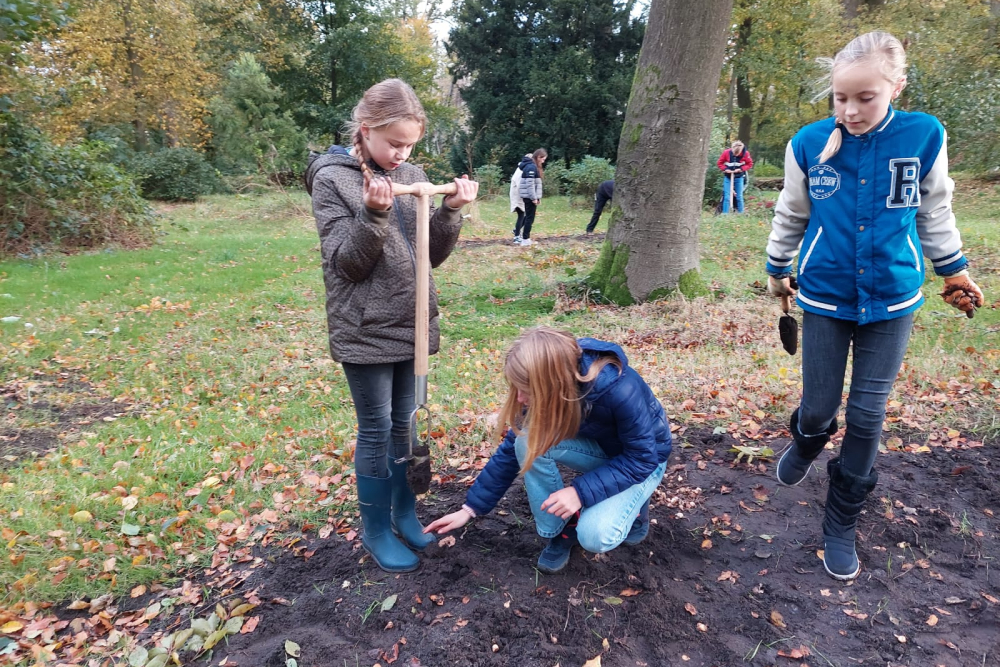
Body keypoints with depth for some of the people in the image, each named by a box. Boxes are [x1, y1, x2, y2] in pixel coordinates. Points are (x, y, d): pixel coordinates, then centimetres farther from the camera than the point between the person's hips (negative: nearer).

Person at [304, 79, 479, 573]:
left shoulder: (413, 176, 5)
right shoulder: (332, 179, -7)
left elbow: (431, 256, 6)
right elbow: (345, 263, -12)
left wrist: (451, 212, -10)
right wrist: (374, 216, -26)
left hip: (411, 324, 5)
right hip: (365, 331, -5)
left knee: (403, 423, 15)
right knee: (376, 430, 4)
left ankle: (405, 512, 32)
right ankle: (376, 531, 22)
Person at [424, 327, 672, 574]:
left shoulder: (622, 392, -39)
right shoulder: (542, 389, -22)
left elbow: (641, 459, -27)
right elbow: (511, 449, -12)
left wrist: (581, 491, -37)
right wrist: (471, 508, -12)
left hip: (642, 459, -4)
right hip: (598, 447, 5)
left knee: (595, 535, -29)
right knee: (529, 441, -26)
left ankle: (633, 508, 6)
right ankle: (561, 530, -5)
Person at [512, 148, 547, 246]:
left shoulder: (533, 166, 15)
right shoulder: (531, 167, -16)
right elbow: (530, 184, -22)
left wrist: (536, 197, 16)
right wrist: (534, 198, -20)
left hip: (528, 196, 9)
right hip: (530, 196, -9)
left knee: (528, 216, 17)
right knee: (530, 217, -2)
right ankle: (525, 239, 4)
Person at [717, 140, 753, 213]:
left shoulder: (745, 153, -12)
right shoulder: (726, 152, -13)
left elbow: (750, 164, -2)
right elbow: (719, 163, -3)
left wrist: (741, 169, -17)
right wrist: (725, 169, -19)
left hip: (739, 178, 0)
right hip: (728, 177, 0)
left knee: (739, 197, 4)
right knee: (726, 197, -5)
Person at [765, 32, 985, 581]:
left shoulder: (924, 137, -9)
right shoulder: (809, 144, -9)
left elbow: (935, 212, 7)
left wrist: (953, 268, 14)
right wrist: (777, 268, 15)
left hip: (891, 300, 0)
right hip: (826, 298, 0)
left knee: (868, 416, 4)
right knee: (819, 407, 6)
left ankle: (841, 522, 22)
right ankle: (806, 443, 44)